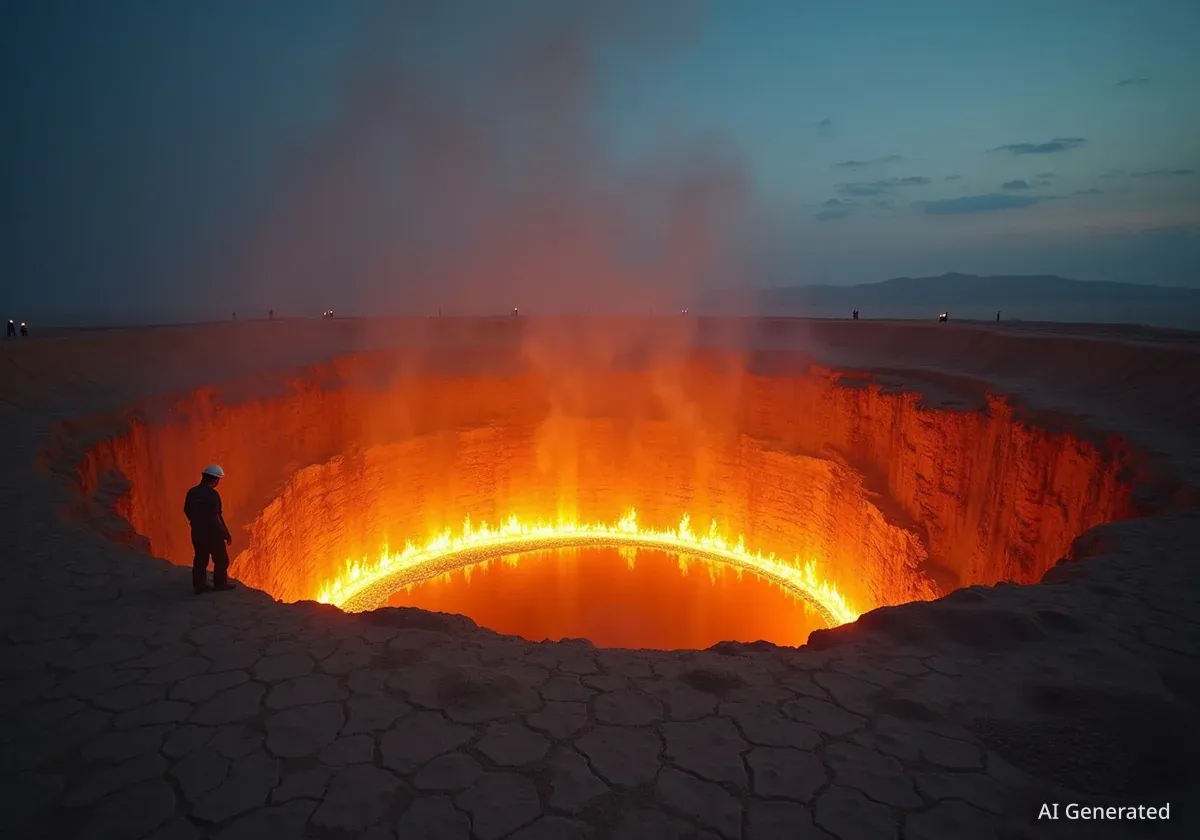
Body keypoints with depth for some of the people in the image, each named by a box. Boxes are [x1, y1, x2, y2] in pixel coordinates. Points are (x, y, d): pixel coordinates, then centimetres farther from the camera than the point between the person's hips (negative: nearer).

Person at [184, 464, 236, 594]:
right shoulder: (212, 494, -24)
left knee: (200, 559, 19)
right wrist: (226, 535, -15)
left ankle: (199, 585, 26)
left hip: (197, 532, 7)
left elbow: (187, 511, 13)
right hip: (212, 533, -7)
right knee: (221, 559, 11)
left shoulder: (192, 492, 0)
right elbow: (216, 517, -24)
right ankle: (220, 583, 22)